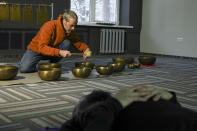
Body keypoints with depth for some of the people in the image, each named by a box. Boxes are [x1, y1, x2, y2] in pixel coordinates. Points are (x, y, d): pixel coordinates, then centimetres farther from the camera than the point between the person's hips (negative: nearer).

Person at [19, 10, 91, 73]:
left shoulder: (70, 30, -14)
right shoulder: (49, 26, -32)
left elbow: (78, 43, 0)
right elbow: (42, 47, -38)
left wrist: (86, 49, -23)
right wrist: (59, 52, -49)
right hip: (36, 50, -4)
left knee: (66, 42, -24)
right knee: (24, 68, -27)